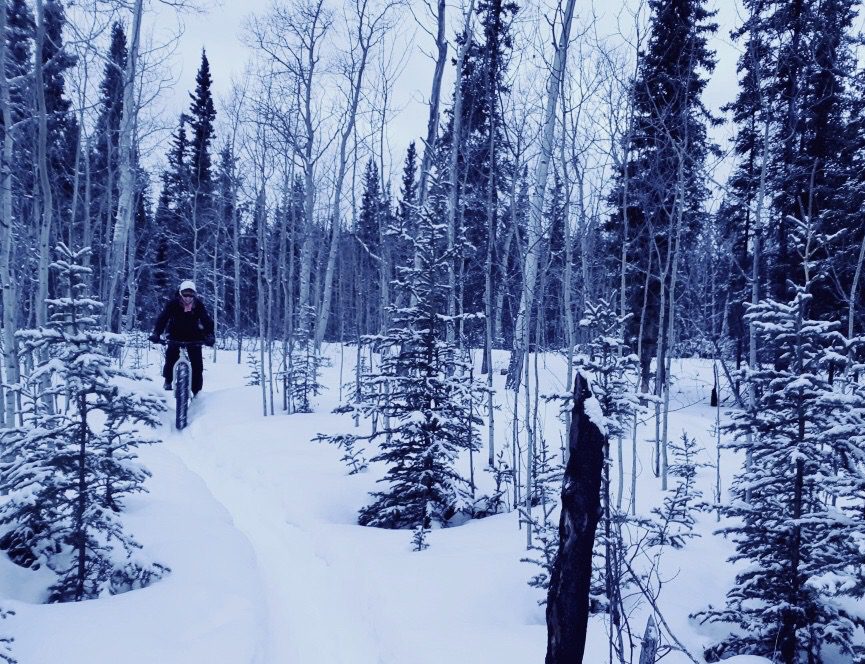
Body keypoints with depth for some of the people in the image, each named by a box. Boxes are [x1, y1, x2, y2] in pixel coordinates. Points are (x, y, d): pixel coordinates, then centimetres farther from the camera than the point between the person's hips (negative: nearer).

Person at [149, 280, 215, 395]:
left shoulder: (199, 305, -14)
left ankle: (197, 391, 2)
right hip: (175, 334, 0)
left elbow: (207, 321, -21)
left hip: (193, 336, 0)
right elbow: (162, 318, -24)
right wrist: (156, 333, -39)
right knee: (171, 354, -24)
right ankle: (168, 380, -2)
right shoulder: (173, 303, -17)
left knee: (197, 364, -8)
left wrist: (210, 336, -39)